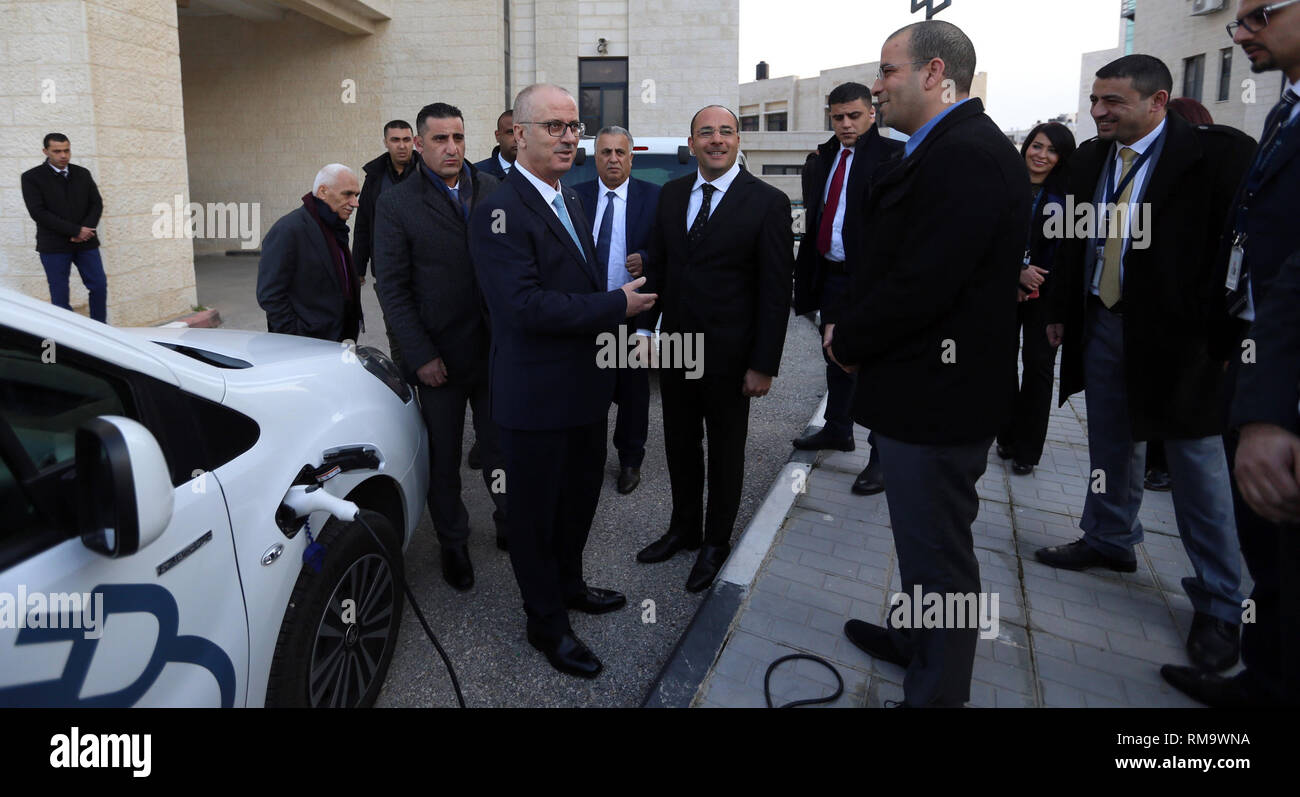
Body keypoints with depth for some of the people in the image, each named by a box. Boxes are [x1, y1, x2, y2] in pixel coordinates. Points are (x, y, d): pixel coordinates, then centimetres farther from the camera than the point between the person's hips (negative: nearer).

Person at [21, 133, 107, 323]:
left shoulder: (82, 174, 9)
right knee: (59, 295, 2)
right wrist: (76, 230, -17)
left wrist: (86, 230, -11)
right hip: (54, 246, -3)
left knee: (99, 285, 2)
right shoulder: (31, 177, -3)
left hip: (86, 243, 3)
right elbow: (38, 212, -11)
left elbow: (97, 203, 6)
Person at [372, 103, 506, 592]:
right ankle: (453, 545, 30)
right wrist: (421, 356, -10)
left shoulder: (492, 190, 3)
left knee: (502, 447, 13)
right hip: (440, 358, -2)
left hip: (496, 349, 2)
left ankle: (511, 527, 33)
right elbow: (391, 288, -5)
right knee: (443, 459, 12)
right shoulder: (396, 204, -4)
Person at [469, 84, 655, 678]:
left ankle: (569, 584, 47)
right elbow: (526, 306, -28)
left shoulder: (570, 200, 11)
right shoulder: (499, 212, -19)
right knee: (536, 511, 10)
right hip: (537, 397, -9)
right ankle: (547, 624, 29)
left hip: (586, 385, 9)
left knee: (579, 496, 24)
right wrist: (617, 306, -21)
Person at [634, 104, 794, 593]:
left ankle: (716, 542, 31)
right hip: (675, 347, 5)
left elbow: (776, 290, -11)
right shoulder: (671, 195, 5)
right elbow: (657, 265, 11)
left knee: (725, 451, 12)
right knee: (680, 445, 18)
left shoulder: (768, 203, -10)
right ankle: (684, 529, 38)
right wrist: (645, 327, 4)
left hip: (728, 355, -4)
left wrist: (764, 365, -14)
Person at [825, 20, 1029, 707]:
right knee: (923, 540, 25)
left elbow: (919, 285, -26)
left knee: (937, 553, 5)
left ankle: (934, 690, 25)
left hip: (937, 395, -11)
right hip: (927, 387, 11)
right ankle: (916, 643, 46)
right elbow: (886, 262, 14)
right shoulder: (943, 150, 12)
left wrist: (848, 342, -11)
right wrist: (847, 324, 1)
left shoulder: (969, 156, -21)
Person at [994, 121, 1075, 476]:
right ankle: (1007, 437, 21)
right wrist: (1017, 273, -13)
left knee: (1038, 366, 2)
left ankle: (1027, 448, 12)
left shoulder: (1067, 195, -1)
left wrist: (1033, 285, -9)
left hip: (1045, 294, -1)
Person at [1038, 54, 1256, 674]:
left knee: (1199, 467, 4)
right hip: (1102, 327, 5)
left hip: (1180, 337, -5)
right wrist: (1061, 310, 12)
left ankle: (1220, 605, 18)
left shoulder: (1217, 153, -10)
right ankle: (1110, 541, 38)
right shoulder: (1091, 157, 8)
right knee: (1111, 451, 18)